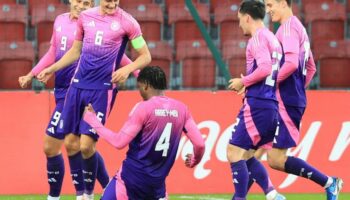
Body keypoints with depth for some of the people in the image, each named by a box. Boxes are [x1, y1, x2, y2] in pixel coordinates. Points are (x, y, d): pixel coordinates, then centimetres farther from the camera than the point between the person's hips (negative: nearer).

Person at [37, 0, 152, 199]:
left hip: (103, 89, -5)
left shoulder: (127, 22, -5)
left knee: (86, 145, -11)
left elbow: (145, 56, 1)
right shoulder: (85, 17, 8)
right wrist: (51, 69, 12)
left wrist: (127, 69, -17)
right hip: (78, 85, 5)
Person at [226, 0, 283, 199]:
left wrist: (243, 82, -9)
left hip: (257, 104, -10)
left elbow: (265, 68, -22)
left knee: (234, 152, -7)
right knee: (246, 155, 15)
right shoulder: (272, 39, 19)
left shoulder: (258, 38, -9)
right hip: (271, 104, 10)